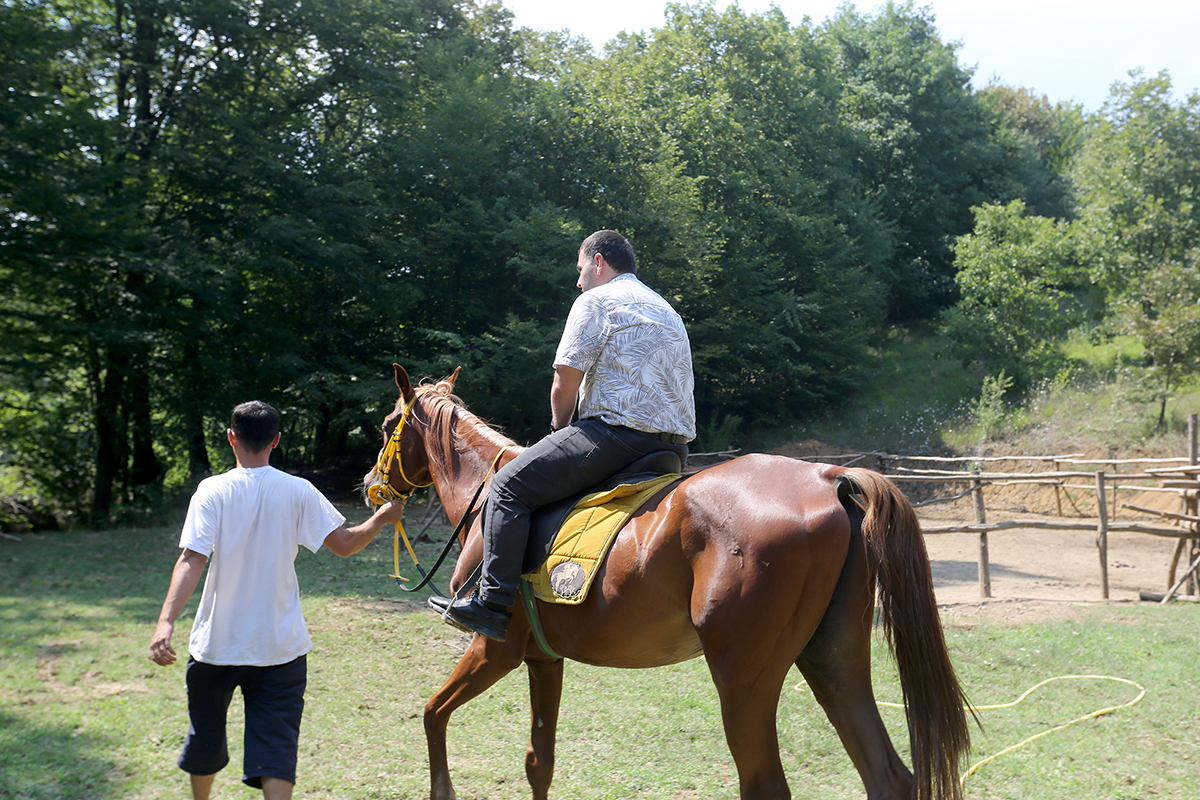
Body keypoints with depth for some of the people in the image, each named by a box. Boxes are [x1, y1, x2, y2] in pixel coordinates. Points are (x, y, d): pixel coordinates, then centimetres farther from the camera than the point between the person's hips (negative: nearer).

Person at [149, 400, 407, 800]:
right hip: (280, 647, 0)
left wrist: (166, 622, -25)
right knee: (275, 752, 1)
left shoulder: (212, 490, -7)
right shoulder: (298, 492, -4)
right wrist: (382, 518, 15)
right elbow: (345, 544, -2)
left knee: (205, 738, 22)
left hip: (217, 644, 0)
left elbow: (192, 561, -18)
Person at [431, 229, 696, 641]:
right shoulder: (666, 310, 27)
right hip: (674, 445, 9)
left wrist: (560, 431, 15)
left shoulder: (596, 300, 1)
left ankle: (493, 604, -15)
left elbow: (565, 384, -5)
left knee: (509, 485, -6)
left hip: (619, 432, -9)